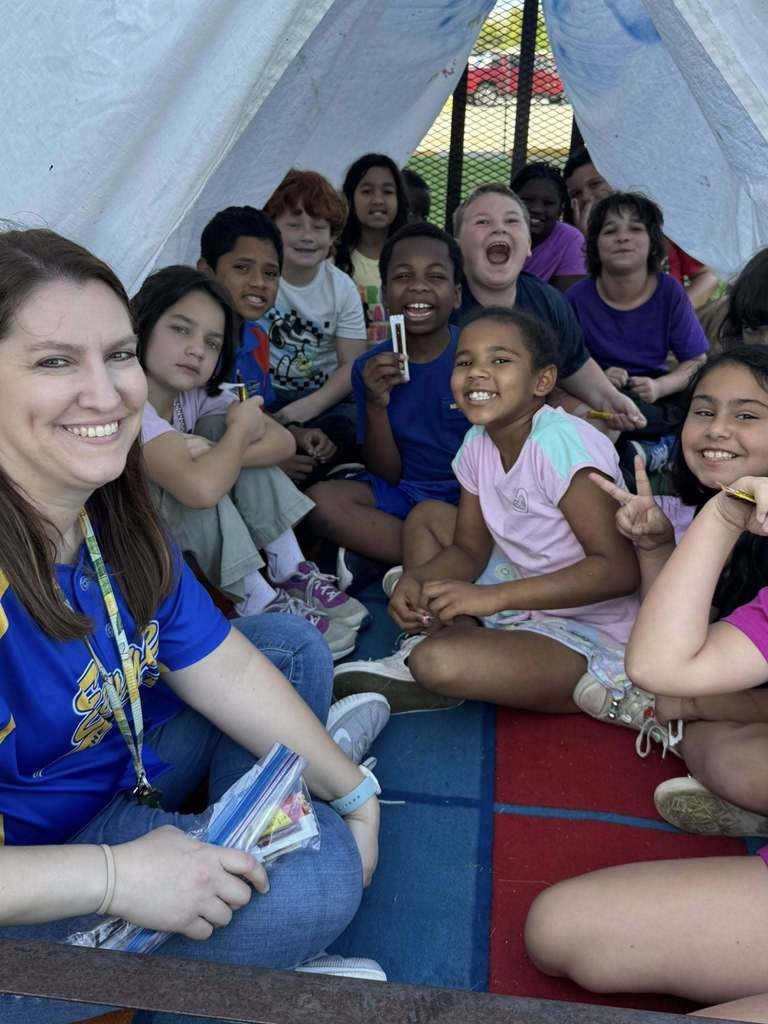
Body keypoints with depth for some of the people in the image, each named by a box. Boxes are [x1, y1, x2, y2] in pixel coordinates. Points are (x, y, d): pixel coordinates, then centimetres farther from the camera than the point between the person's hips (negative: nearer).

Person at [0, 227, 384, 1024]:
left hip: (118, 775, 8)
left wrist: (355, 794, -3)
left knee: (291, 643, 8)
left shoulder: (110, 508, -7)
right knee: (316, 874, -22)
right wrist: (114, 877, -33)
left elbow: (223, 668, -3)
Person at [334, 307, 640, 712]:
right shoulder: (477, 444, 0)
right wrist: (414, 580, -14)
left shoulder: (561, 443, -24)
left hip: (588, 632, -8)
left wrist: (492, 596, -29)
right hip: (526, 597, 8)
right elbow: (469, 549, 8)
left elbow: (620, 570, -27)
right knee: (426, 514, 9)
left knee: (439, 662, -32)